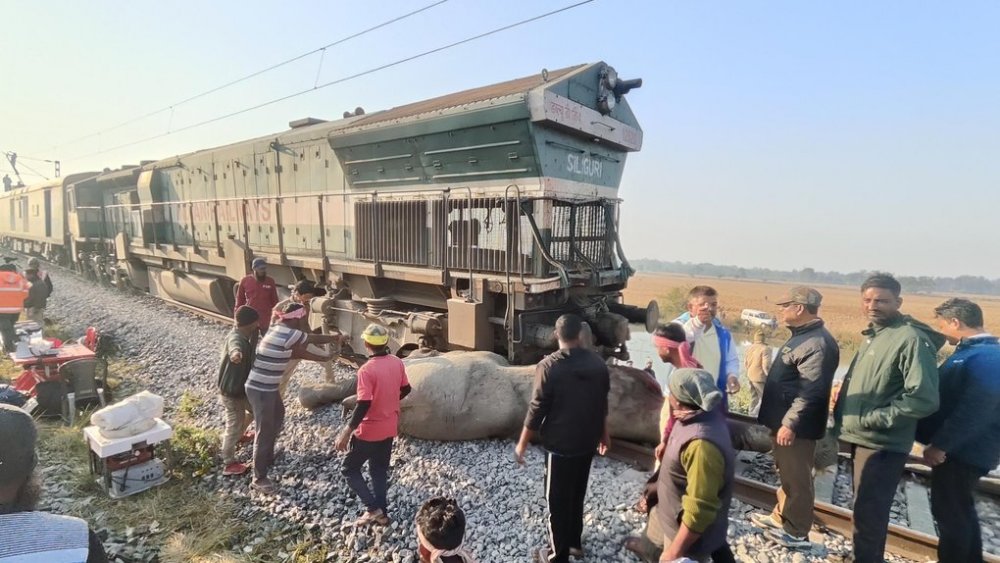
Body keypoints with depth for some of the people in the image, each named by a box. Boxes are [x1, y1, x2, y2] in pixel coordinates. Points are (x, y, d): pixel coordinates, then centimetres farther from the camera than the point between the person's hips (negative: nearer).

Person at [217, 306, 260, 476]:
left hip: (240, 387, 10)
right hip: (232, 392, -10)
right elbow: (235, 346, -59)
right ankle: (229, 464, 18)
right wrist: (235, 353, -80)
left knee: (254, 409, 29)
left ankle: (238, 435, 53)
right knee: (234, 426, 4)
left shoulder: (242, 335, 0)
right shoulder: (236, 338, -32)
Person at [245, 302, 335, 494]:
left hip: (266, 387, 10)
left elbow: (298, 352, 15)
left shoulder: (278, 329, 8)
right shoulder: (289, 334, -22)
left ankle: (268, 457, 43)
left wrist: (324, 358, 20)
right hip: (261, 390, -10)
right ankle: (259, 479, 9)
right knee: (264, 432, -2)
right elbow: (314, 339, -7)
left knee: (278, 416, 27)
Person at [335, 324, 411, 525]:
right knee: (380, 470, 21)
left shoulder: (367, 370, -24)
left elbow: (364, 405, -26)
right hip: (389, 429, 7)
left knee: (349, 469, 13)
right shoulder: (397, 363, -4)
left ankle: (373, 508, 10)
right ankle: (382, 513, 27)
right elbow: (406, 389, 9)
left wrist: (346, 432, -19)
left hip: (369, 431, -6)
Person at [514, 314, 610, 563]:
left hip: (560, 444, -6)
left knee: (558, 500, 10)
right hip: (588, 442, 6)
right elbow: (603, 404, 7)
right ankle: (574, 542, 40)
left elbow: (537, 410, -17)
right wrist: (604, 434, 22)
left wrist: (522, 444, -6)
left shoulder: (548, 366, -20)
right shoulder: (598, 363, -4)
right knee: (577, 493, 24)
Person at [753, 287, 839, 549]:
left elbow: (810, 392, -27)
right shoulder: (803, 336, 12)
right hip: (784, 420, 10)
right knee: (786, 474, 22)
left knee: (796, 479, 4)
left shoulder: (817, 343, -22)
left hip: (796, 426, -10)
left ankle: (796, 532, 18)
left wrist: (790, 423, -25)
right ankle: (780, 517, 36)